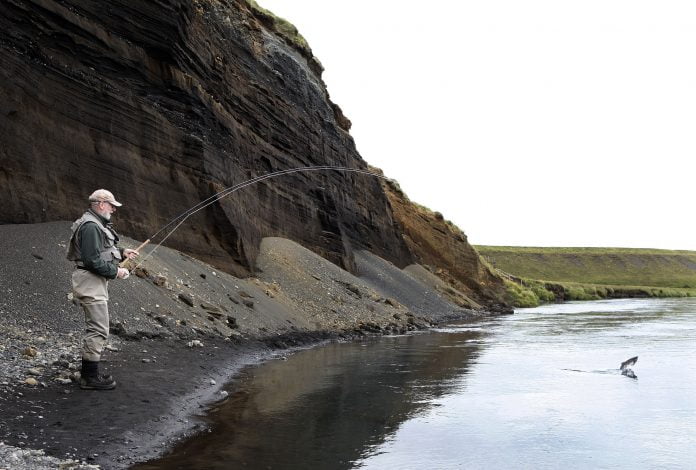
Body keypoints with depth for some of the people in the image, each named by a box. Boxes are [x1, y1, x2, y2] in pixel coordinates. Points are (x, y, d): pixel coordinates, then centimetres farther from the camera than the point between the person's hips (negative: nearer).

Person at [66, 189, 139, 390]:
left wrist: (122, 252, 13)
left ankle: (88, 373, 25)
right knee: (98, 330, -8)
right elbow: (93, 260, -24)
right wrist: (115, 271, -16)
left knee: (95, 329, 17)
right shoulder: (90, 226, -18)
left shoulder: (96, 224, 17)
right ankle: (90, 377, -2)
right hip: (91, 282, -11)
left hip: (96, 283, 11)